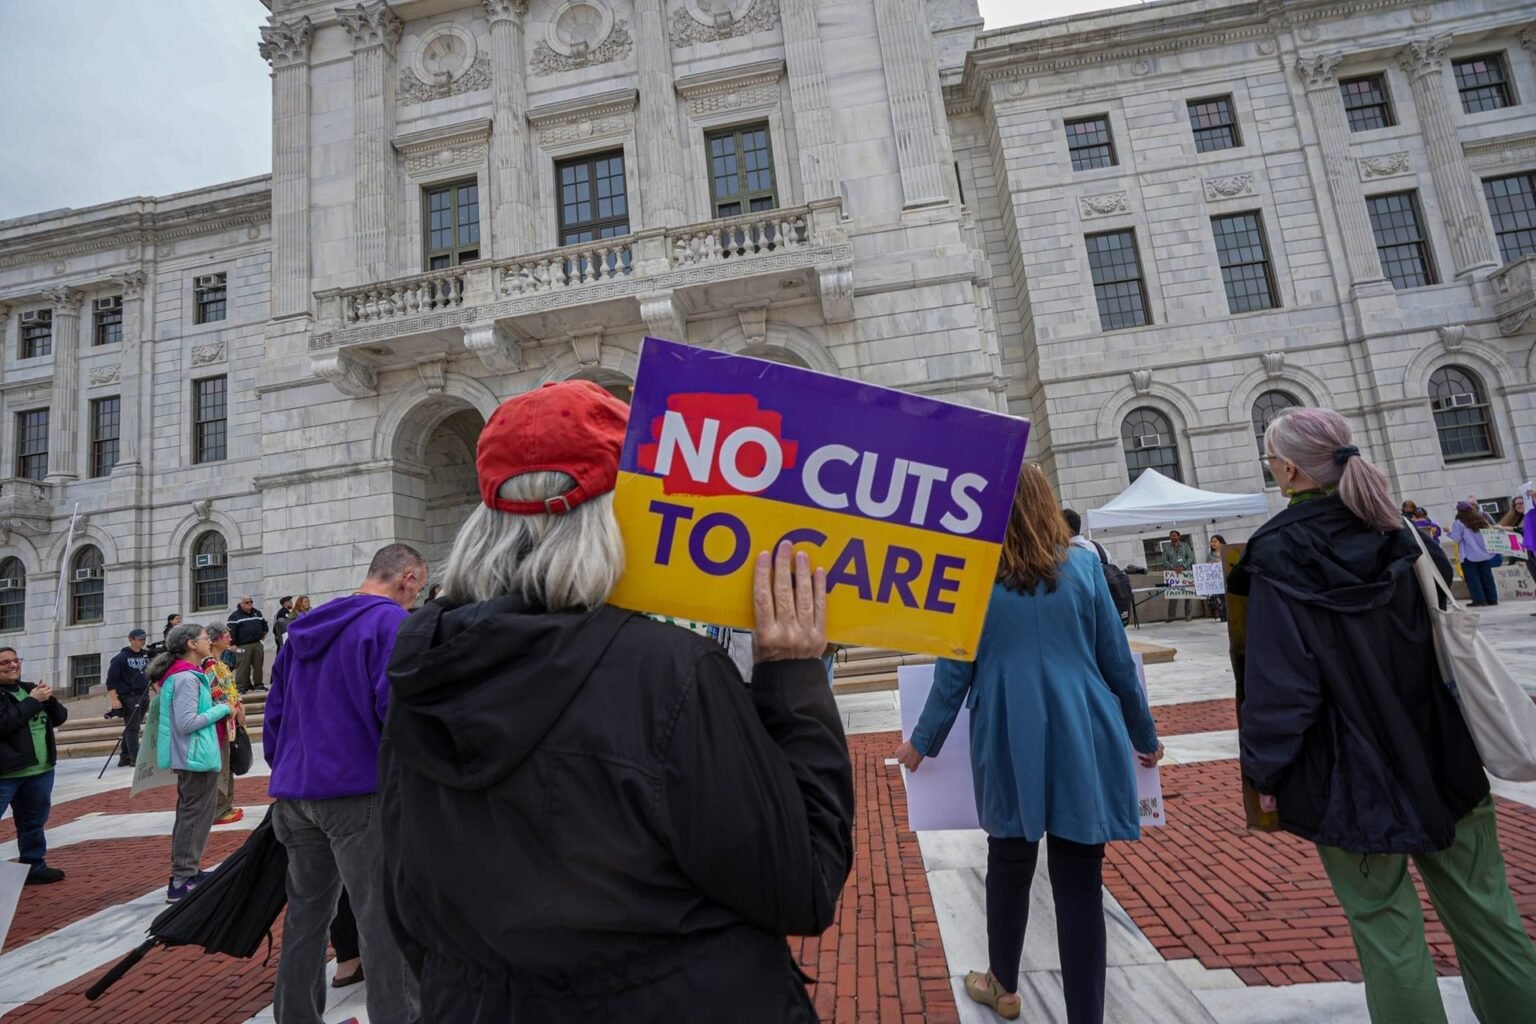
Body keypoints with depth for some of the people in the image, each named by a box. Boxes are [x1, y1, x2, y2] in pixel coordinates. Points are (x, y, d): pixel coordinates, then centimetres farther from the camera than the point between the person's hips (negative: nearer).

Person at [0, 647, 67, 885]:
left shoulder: (29, 688, 12)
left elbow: (59, 718, 13)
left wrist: (49, 700, -5)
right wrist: (33, 701, -19)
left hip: (40, 769, 7)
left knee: (33, 822, 16)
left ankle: (34, 866, 26)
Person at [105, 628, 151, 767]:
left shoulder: (147, 655, 10)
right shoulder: (120, 658, -8)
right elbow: (111, 680, -10)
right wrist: (114, 700, -17)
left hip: (144, 697, 6)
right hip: (128, 697, -6)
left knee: (131, 728, 13)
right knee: (132, 728, -7)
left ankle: (124, 758, 20)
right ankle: (135, 759, -6)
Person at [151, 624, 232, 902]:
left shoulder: (182, 675, 11)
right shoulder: (186, 678, -19)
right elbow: (186, 723, -24)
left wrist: (216, 707, 7)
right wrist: (221, 709, -14)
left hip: (189, 757, 11)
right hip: (197, 757, -11)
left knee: (190, 814, 19)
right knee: (196, 816, -3)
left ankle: (187, 871, 31)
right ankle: (182, 881, 3)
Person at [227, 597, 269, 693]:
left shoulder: (257, 613, 14)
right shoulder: (235, 616, -3)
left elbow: (264, 623, 30)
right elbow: (231, 631, -9)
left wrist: (264, 634, 19)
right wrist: (233, 644, -14)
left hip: (257, 644, 5)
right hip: (243, 646, -5)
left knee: (258, 665, 8)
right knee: (243, 666, -7)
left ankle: (258, 684, 16)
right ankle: (241, 686, -1)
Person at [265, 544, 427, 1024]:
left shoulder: (304, 629, 14)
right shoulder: (392, 622, -11)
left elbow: (276, 710, 18)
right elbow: (397, 709, -21)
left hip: (295, 791, 8)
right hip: (361, 790, -8)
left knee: (306, 912, 19)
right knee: (384, 920, 0)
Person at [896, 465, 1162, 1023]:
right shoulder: (1083, 566, -2)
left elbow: (954, 672, -3)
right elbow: (1117, 661, 4)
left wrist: (923, 742, 10)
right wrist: (1144, 736, 18)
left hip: (1011, 747, 0)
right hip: (1081, 743, 1)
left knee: (1009, 863, 19)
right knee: (1080, 880, 7)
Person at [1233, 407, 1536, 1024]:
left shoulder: (1278, 557, -18)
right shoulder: (1393, 532, 0)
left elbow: (1278, 681, -18)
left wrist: (1265, 770, -7)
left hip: (1351, 775, -6)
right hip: (1440, 757, 6)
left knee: (1386, 923, 9)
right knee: (1482, 909, 19)